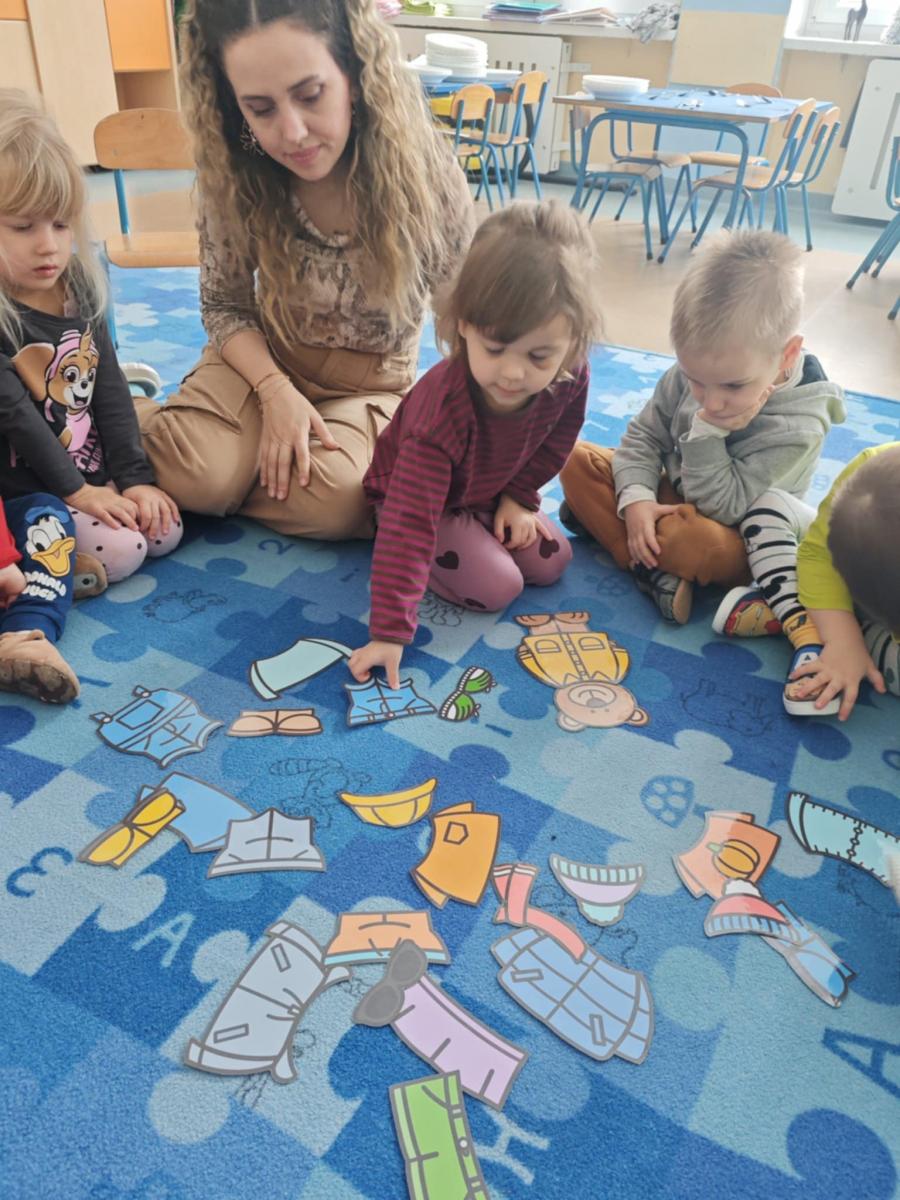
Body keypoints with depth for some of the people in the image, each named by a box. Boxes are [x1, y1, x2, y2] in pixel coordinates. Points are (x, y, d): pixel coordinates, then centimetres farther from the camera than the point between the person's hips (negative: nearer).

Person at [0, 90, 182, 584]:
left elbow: (110, 390, 0)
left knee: (167, 531, -4)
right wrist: (74, 490, -17)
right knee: (118, 551, -20)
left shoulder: (80, 287, 2)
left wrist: (135, 477, -6)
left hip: (98, 472, 6)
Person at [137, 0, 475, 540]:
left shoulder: (428, 176, -21)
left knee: (330, 500, -31)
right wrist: (276, 392, -21)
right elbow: (223, 305, -3)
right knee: (195, 475, -25)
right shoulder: (236, 175, -15)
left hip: (371, 383, -1)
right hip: (263, 357, 1)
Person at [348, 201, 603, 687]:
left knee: (551, 562, 2)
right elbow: (408, 522, -44)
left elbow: (553, 442, 0)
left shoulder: (570, 378, -26)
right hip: (420, 495, -6)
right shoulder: (444, 408, -42)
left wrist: (519, 497, -3)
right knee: (495, 587, -19)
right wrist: (389, 632, -46)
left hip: (488, 492, 6)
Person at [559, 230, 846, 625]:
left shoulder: (797, 428, -27)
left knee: (696, 540, -43)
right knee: (578, 459, -11)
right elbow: (644, 434, -3)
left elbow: (720, 506, -27)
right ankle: (653, 572, -22)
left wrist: (709, 432, -33)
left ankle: (600, 518, -16)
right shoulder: (694, 372, -14)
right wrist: (636, 498, -21)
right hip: (669, 494, 7)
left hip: (734, 539, -6)